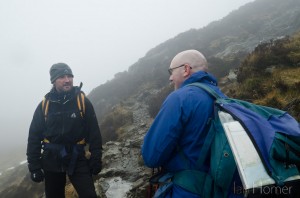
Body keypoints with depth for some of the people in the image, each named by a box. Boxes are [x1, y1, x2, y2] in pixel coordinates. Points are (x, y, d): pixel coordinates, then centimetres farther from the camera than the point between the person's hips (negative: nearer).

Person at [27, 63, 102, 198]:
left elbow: (94, 132, -4)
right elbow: (34, 136, 1)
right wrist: (34, 166, -1)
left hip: (77, 158, -2)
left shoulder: (83, 101, -8)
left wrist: (96, 159, -6)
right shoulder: (44, 105, -3)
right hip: (51, 159, 2)